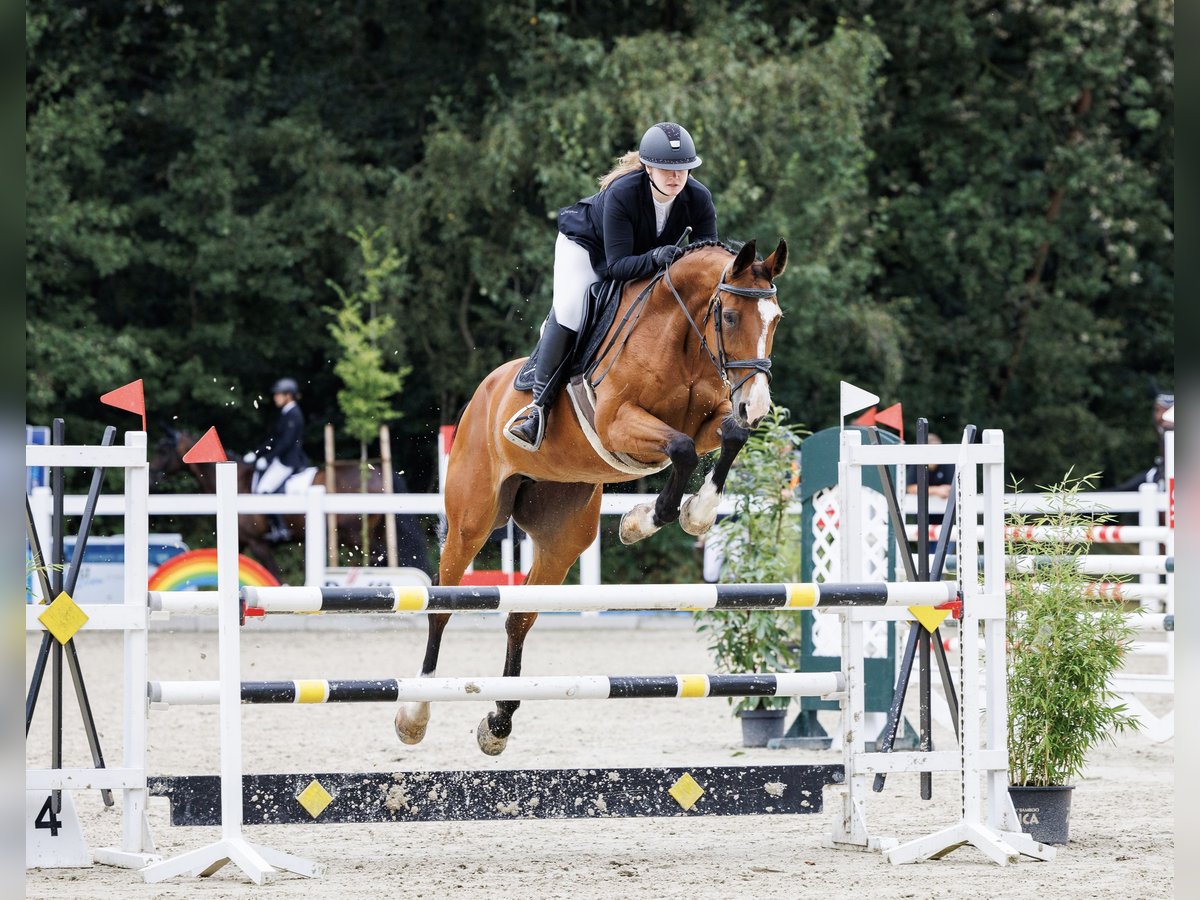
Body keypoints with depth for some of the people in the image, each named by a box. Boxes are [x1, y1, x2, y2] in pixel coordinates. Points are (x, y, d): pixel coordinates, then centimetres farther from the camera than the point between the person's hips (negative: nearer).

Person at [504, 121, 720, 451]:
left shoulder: (699, 199, -27)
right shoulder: (621, 194, -38)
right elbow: (617, 265, -40)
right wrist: (654, 258, -57)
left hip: (649, 256, 6)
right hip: (587, 245, -6)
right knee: (568, 312, -24)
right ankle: (539, 405, -18)